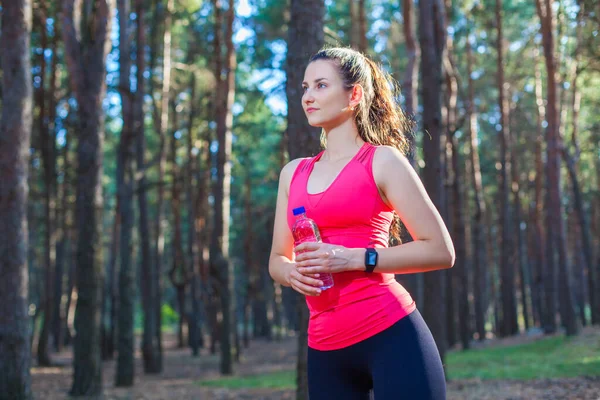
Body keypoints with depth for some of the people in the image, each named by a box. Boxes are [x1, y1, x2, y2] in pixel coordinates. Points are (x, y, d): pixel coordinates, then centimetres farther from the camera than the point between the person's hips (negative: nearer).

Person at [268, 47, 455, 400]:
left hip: (390, 334, -5)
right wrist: (293, 272, -2)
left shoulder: (382, 161, 0)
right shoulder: (293, 173, 15)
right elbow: (277, 260, 21)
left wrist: (354, 259, -13)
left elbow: (441, 251, -4)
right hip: (326, 349, 5)